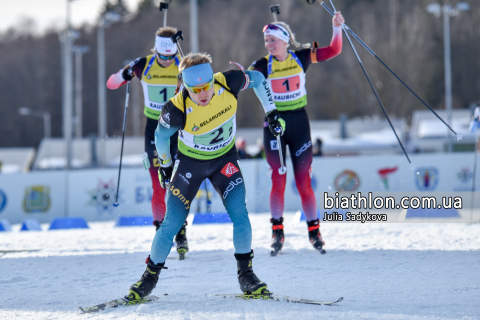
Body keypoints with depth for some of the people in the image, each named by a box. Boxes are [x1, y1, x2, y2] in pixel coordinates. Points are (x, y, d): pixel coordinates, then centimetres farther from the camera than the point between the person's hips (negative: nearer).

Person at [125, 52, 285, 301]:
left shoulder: (228, 83, -28)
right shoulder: (178, 109, -33)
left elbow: (257, 79, -5)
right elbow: (161, 135, -11)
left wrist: (271, 112, -4)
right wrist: (165, 165, 3)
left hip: (224, 159, 2)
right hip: (190, 162, -2)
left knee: (239, 213, -13)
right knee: (172, 223, -5)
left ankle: (245, 273, 6)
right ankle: (151, 275, 16)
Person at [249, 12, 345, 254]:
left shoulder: (301, 57, -2)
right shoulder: (263, 66, -7)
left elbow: (334, 50, -3)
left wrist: (337, 28, -18)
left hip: (299, 123, 1)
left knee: (303, 181, 2)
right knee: (278, 180, -2)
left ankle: (314, 231, 12)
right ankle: (277, 232, 9)